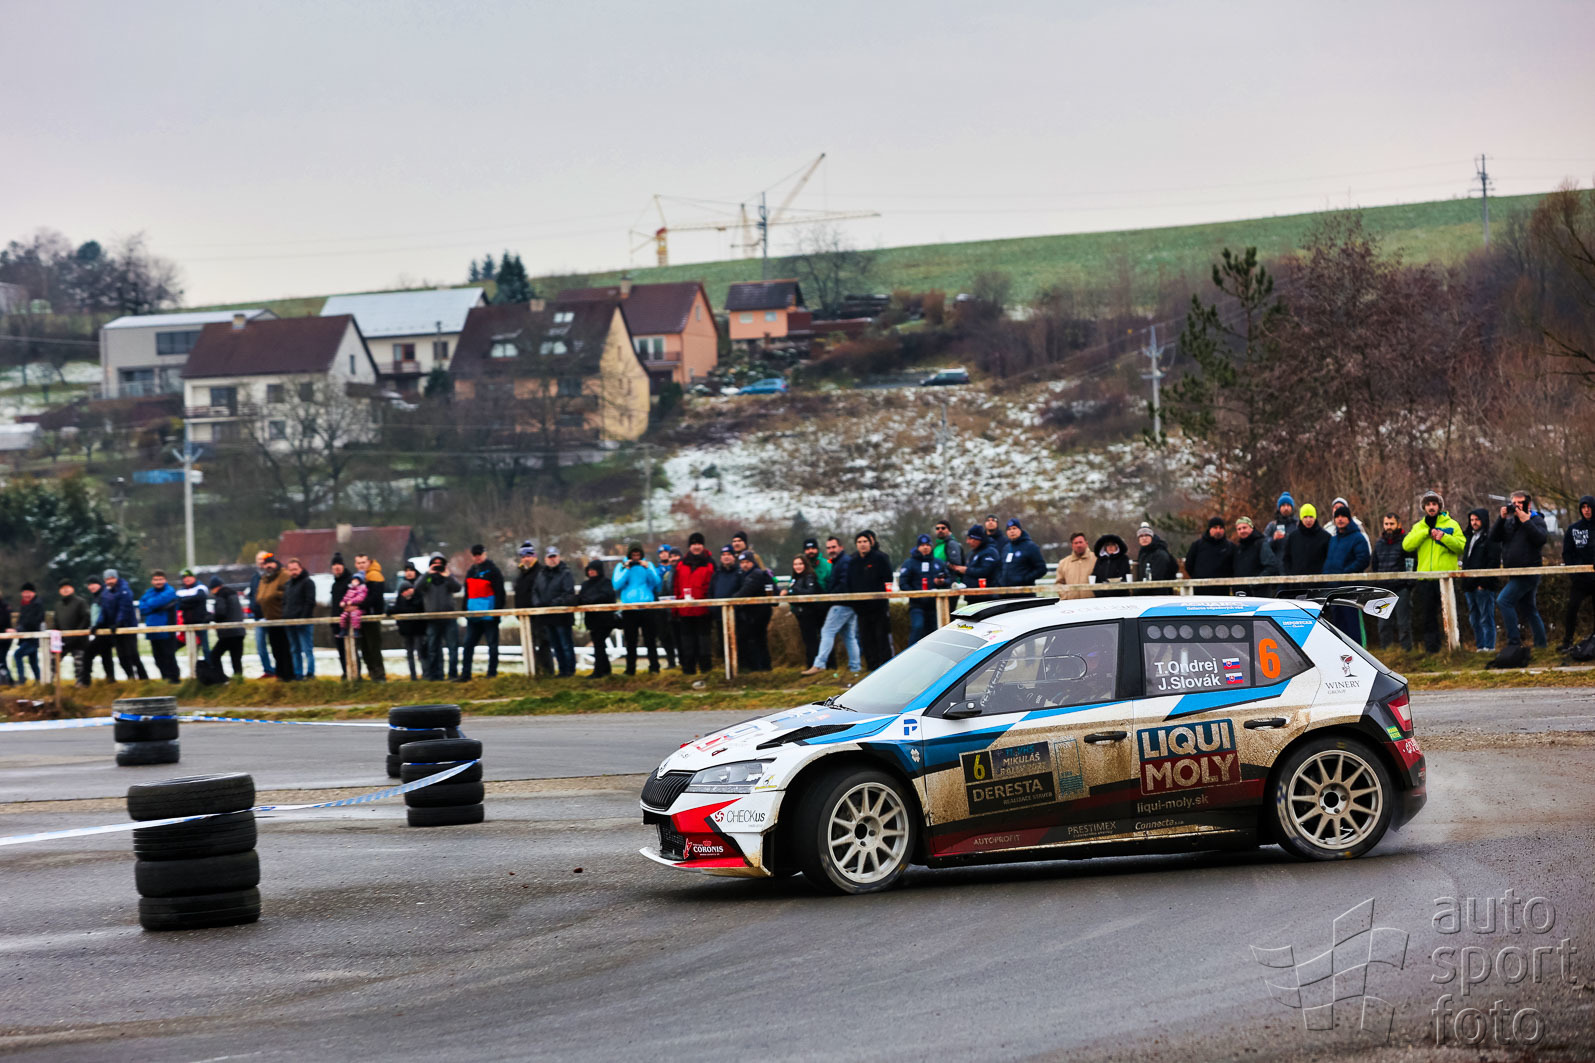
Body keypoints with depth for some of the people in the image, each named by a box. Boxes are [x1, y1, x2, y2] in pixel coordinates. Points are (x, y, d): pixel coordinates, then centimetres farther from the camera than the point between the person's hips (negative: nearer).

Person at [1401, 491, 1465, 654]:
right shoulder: (1418, 526, 12)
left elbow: (1462, 547, -4)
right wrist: (1426, 530, -9)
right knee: (1429, 616, 6)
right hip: (1426, 578, 3)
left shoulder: (1451, 524, 6)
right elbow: (1407, 545, -4)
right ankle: (1431, 647, 12)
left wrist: (1444, 537, -17)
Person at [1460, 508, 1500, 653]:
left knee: (1486, 618, -7)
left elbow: (1494, 562, -13)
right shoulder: (1471, 538, 21)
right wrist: (1465, 584, 17)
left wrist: (1483, 582, -19)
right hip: (1470, 586, 9)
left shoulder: (1490, 538, -5)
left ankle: (1489, 646, -6)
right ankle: (1480, 646, 15)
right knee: (1474, 619, 10)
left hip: (1484, 586, -9)